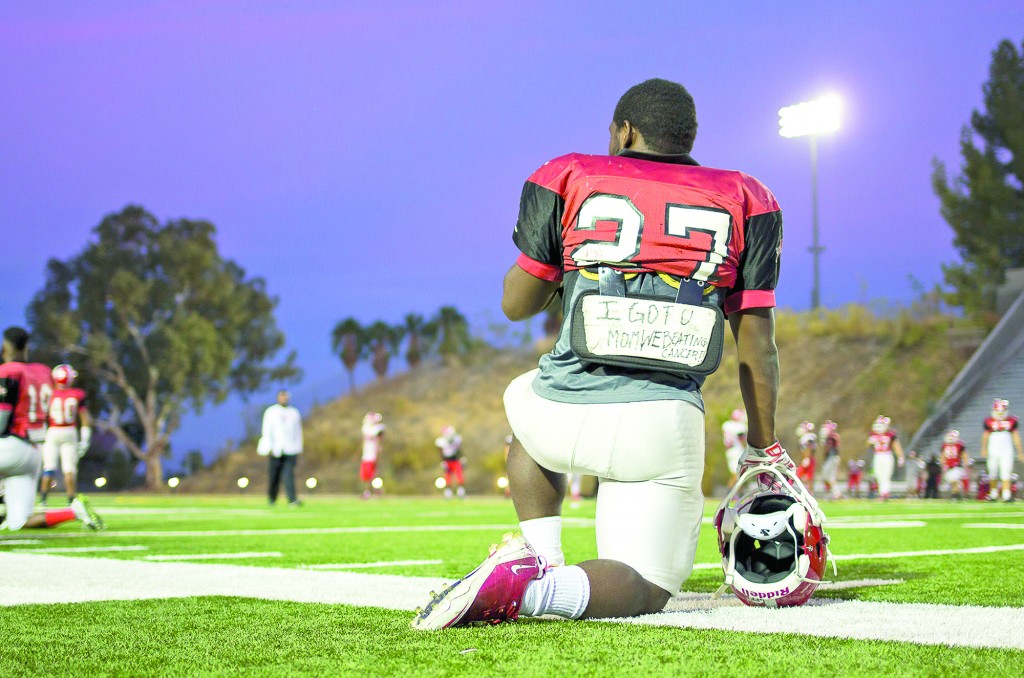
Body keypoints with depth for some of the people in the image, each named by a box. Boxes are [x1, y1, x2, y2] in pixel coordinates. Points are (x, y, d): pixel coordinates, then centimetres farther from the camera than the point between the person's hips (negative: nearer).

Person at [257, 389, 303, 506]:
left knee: (289, 473, -13)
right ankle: (271, 499, 17)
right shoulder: (270, 412, 6)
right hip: (276, 449, -1)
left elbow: (298, 431, 18)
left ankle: (292, 500, -24)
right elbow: (266, 431, 0)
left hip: (290, 449, 1)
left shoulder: (294, 413, 16)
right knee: (274, 475, 2)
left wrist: (299, 449, 12)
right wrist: (269, 448, -8)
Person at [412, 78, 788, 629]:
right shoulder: (742, 202, 12)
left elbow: (516, 305, 16)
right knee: (645, 590, 12)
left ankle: (539, 556, 20)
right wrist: (763, 449, 21)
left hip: (567, 413, 1)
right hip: (663, 428, -1)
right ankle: (537, 589, -19)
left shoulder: (572, 180, 9)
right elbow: (756, 346, 12)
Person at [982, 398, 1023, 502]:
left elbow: (1016, 436, 8)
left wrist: (1020, 451, 9)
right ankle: (993, 493, 24)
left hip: (1007, 452, 0)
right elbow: (985, 436, 6)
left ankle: (1007, 495, -14)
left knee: (1006, 473, -8)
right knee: (993, 473, 7)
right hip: (993, 452, 0)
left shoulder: (1012, 421, 3)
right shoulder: (989, 422, -1)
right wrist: (984, 449, 0)